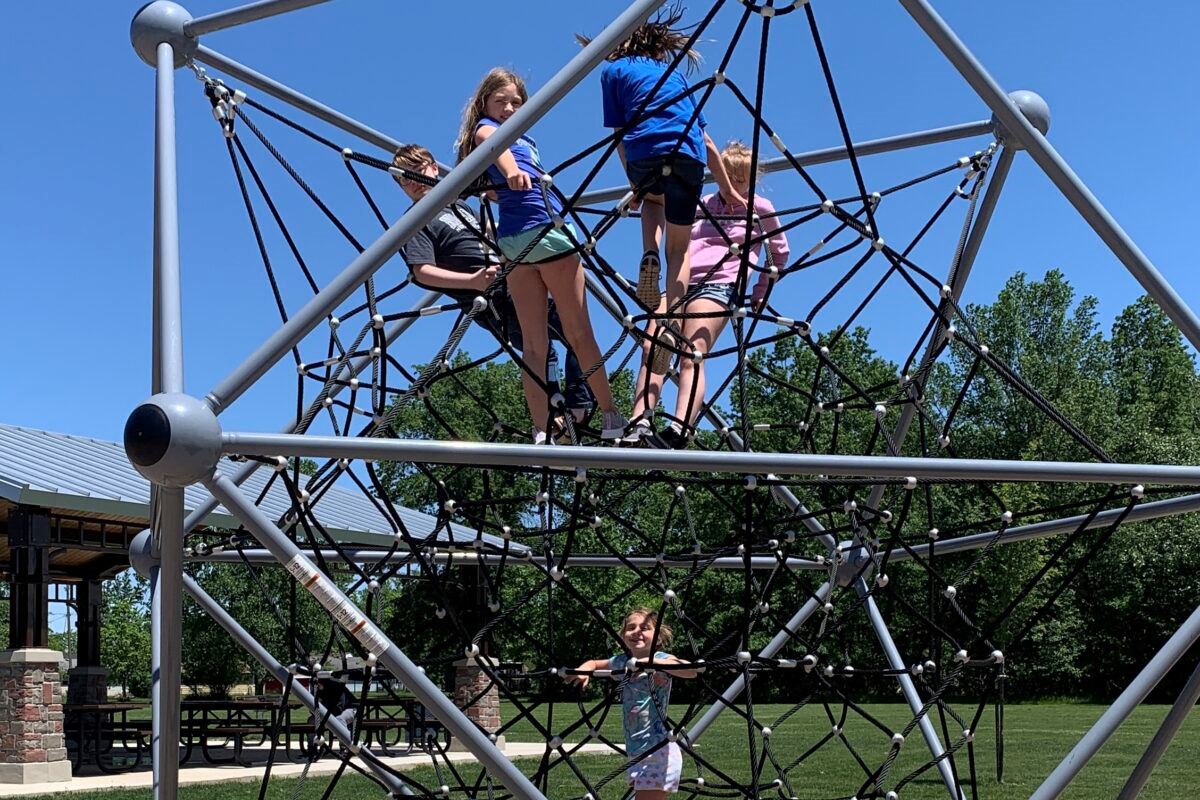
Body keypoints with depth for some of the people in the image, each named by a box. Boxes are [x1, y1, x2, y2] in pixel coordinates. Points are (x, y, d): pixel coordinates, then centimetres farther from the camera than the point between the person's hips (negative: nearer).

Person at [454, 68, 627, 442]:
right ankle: (611, 415, 8)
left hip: (511, 240, 8)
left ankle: (541, 433, -1)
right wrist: (511, 170, -44)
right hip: (546, 230, -8)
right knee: (579, 332, 1)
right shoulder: (486, 127, 1)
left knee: (533, 343, 3)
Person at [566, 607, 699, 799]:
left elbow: (692, 670, -29)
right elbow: (593, 663, 25)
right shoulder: (622, 661, 8)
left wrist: (653, 662, -39)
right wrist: (582, 671, 2)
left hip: (658, 751, -8)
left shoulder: (660, 659, -11)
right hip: (636, 753, 8)